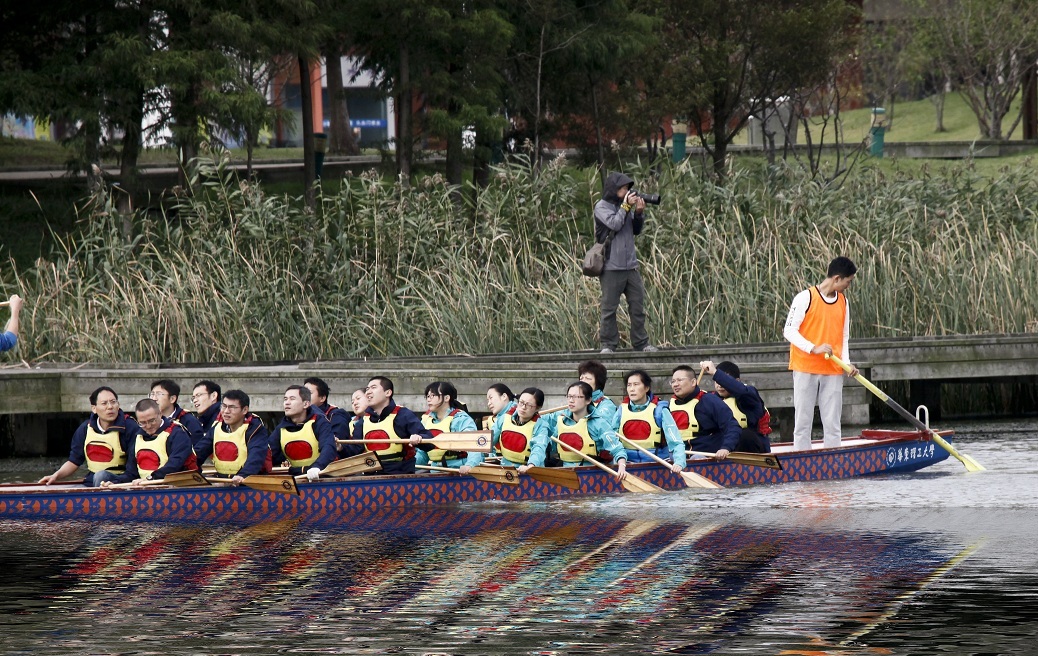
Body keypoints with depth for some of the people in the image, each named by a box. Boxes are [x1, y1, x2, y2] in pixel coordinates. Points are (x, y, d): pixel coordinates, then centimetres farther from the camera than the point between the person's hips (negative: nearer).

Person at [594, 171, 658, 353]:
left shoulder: (624, 204, 13)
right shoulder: (602, 207, -4)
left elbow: (636, 230, 16)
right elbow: (614, 224, -18)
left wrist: (639, 212, 1)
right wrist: (626, 206, -10)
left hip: (630, 265, 6)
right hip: (612, 266, -6)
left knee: (638, 305, 6)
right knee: (609, 307, -1)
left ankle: (641, 343, 11)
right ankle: (608, 344, 4)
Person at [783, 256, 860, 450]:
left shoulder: (843, 302, 11)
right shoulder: (806, 298, -7)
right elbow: (789, 331, -10)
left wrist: (847, 363, 2)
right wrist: (814, 348, -22)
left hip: (833, 371, 5)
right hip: (806, 369, -5)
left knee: (833, 424, 3)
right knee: (803, 421, -2)